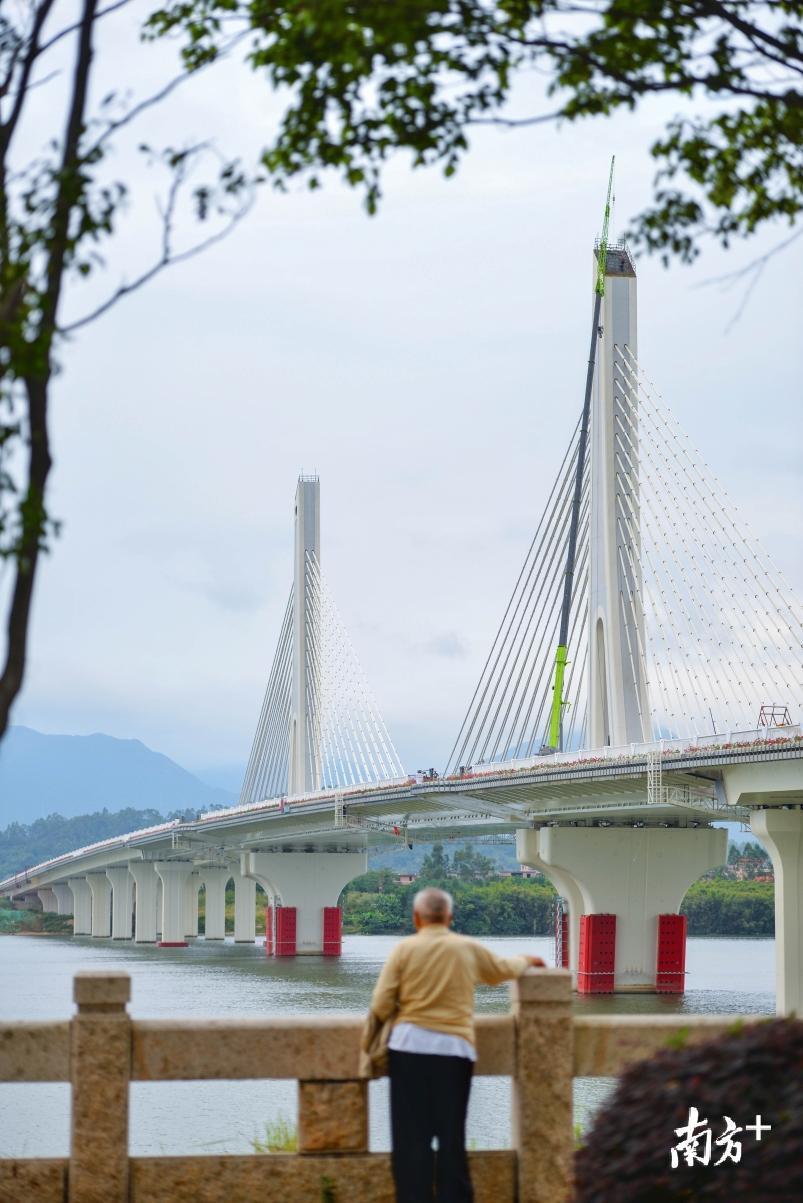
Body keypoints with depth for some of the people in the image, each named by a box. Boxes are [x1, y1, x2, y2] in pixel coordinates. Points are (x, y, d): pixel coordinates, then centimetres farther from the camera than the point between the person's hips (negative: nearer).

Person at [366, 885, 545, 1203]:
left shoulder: (404, 948, 1)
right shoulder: (470, 948, 8)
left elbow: (381, 1006, -2)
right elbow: (503, 968, 28)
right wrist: (527, 961, 49)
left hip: (410, 1046, -1)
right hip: (454, 1048, 1)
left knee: (411, 1135, 1)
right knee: (451, 1135, 5)